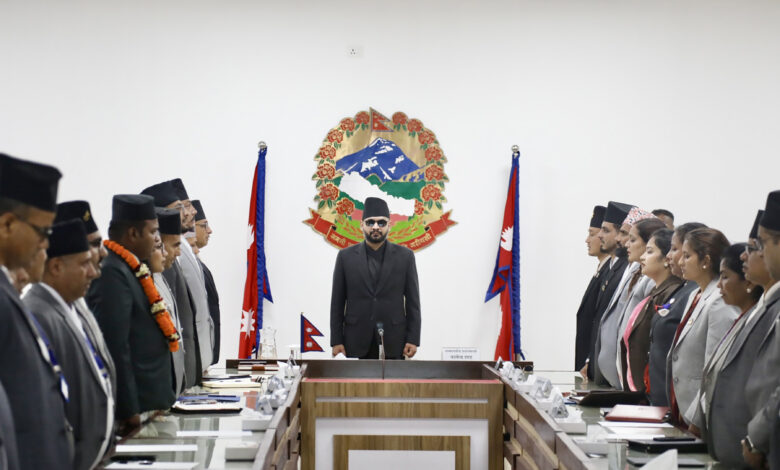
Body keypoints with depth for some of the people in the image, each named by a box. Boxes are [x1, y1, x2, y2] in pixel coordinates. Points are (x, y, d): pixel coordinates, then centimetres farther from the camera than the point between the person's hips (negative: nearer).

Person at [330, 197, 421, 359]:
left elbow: (413, 301, 6)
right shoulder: (346, 256, 7)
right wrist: (336, 341, 1)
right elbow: (337, 302, 7)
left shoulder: (405, 256, 6)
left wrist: (413, 340, -1)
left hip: (393, 343, 0)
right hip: (357, 343, 0)